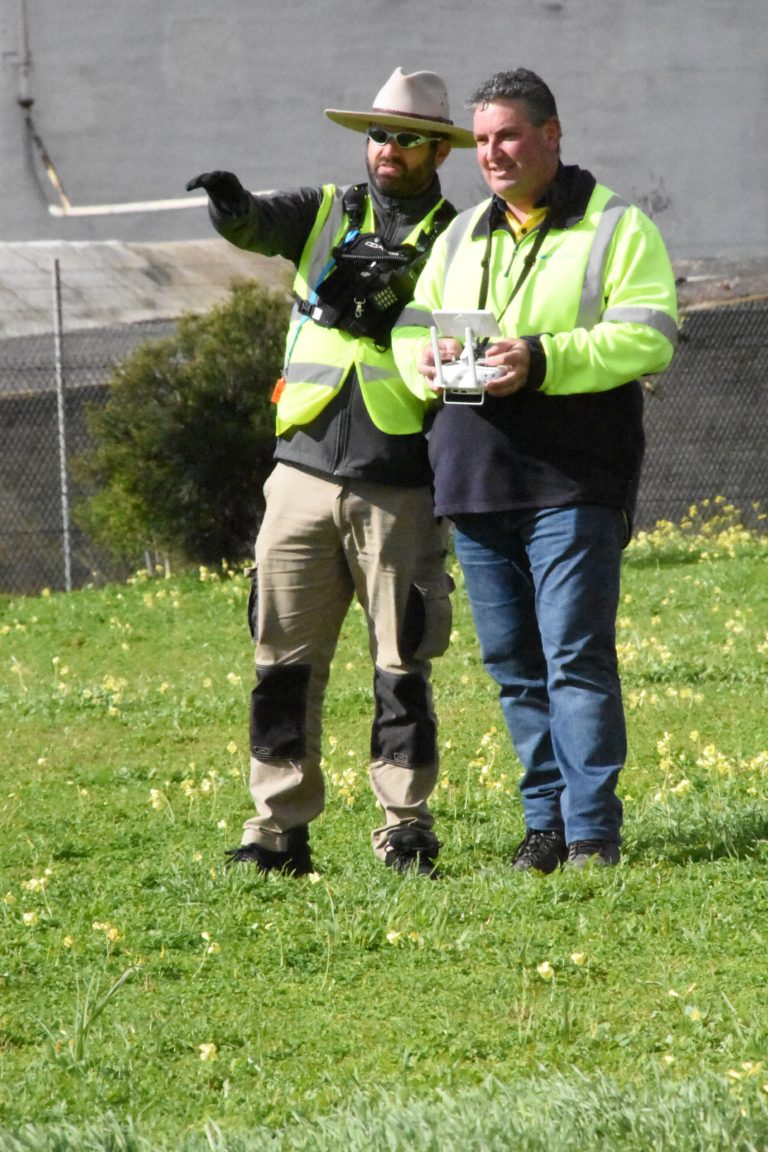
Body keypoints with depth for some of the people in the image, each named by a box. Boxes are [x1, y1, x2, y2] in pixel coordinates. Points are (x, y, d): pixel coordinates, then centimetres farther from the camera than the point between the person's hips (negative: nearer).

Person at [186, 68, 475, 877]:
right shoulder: (328, 213, 12)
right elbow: (257, 225, -7)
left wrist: (388, 313, -18)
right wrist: (229, 203, -29)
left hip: (399, 486, -2)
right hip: (306, 474, 2)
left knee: (402, 665, 1)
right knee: (285, 657, 1)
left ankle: (405, 826, 8)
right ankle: (280, 827, 5)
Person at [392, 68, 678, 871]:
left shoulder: (616, 227, 1)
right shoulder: (461, 236, 20)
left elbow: (648, 338, -10)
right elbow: (410, 322, 22)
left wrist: (543, 360, -21)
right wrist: (424, 359, -3)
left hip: (571, 484, -6)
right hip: (474, 479, 6)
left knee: (576, 657, -10)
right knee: (512, 662, 7)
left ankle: (592, 831, -8)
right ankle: (545, 823, 14)